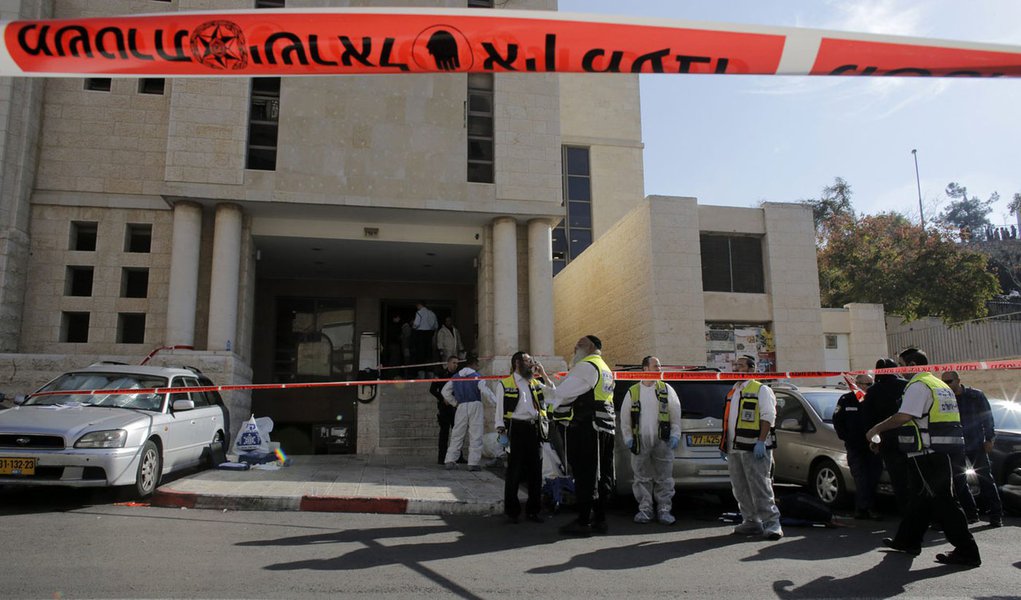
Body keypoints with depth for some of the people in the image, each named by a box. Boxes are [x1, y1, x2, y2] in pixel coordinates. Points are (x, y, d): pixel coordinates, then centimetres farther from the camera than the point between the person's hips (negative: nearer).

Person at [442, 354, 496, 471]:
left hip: (461, 407, 4)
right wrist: (496, 403, -8)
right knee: (475, 436, 0)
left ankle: (450, 460, 7)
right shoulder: (477, 376, -4)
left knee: (456, 435, 9)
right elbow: (485, 391, -15)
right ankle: (473, 463, -2)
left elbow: (444, 391, 16)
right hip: (475, 405, -4)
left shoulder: (456, 377, 12)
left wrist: (454, 403, 20)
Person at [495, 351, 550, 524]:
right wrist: (501, 431, -7)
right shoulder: (505, 384, 2)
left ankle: (533, 510, 18)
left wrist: (543, 374, 6)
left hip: (536, 429, 5)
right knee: (514, 472, 0)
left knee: (535, 471, 8)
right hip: (517, 429, -4)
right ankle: (512, 511, 11)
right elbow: (500, 409, 2)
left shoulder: (536, 383, 16)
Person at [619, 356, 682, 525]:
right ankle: (645, 509, 14)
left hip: (662, 441, 0)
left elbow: (676, 415, 6)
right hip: (640, 442, 0)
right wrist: (628, 438, 3)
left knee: (664, 478, 2)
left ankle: (664, 509, 11)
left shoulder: (666, 390, 6)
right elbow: (624, 418, 9)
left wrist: (675, 435, -2)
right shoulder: (632, 392, 6)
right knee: (642, 478, 5)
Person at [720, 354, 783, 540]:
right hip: (734, 449, 8)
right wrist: (724, 444, 19)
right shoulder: (732, 392, 21)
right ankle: (751, 522, 19)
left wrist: (761, 442, -19)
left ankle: (771, 522, -2)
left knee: (760, 486, -9)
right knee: (741, 489, 10)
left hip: (754, 448, -8)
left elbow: (768, 417, -11)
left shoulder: (761, 390, -2)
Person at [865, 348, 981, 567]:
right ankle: (907, 541, 26)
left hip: (926, 454, -10)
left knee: (941, 501, -5)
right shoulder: (940, 385, 18)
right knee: (921, 497, 16)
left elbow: (903, 416, -23)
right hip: (941, 453, 10)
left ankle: (967, 552, -3)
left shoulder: (918, 385, -12)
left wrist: (877, 429, -13)